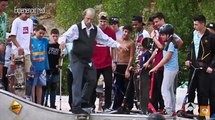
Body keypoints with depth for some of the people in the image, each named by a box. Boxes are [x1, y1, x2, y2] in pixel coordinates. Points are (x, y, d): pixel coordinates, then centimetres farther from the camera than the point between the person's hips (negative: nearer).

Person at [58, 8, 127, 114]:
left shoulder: (96, 29, 5)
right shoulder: (76, 28, -11)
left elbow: (106, 39, 11)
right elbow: (65, 36, -17)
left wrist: (118, 45, 4)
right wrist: (62, 41, -40)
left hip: (88, 60, 6)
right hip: (77, 59, -6)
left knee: (92, 80, 12)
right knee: (77, 82, -10)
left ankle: (83, 101, 26)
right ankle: (76, 107, -8)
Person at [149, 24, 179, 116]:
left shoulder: (171, 44, -15)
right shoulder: (167, 43, 13)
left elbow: (166, 58, -19)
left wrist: (156, 68, -17)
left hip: (170, 69, -10)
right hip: (169, 69, 10)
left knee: (165, 89, -10)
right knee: (170, 90, 13)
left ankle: (169, 110, -12)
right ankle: (172, 110, 18)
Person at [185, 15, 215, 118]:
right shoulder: (195, 35, 13)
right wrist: (188, 59, 10)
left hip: (205, 69, -6)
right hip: (194, 67, 6)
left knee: (203, 91, -5)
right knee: (191, 90, 7)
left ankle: (203, 113, 0)